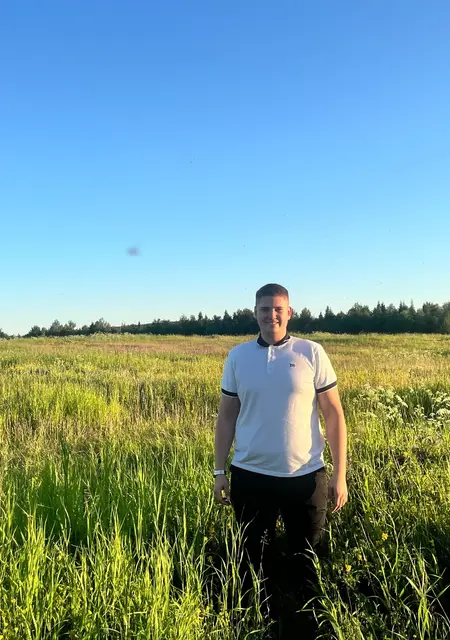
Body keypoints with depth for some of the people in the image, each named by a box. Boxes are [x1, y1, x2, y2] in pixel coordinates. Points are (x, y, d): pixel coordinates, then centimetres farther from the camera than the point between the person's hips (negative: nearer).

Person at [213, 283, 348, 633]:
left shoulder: (312, 353, -5)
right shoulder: (238, 356, 1)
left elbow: (333, 414, -2)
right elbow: (226, 417, 6)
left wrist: (340, 475, -4)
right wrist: (220, 472, 4)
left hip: (305, 476, -1)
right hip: (250, 476, 2)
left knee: (306, 560, 15)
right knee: (256, 559, 16)